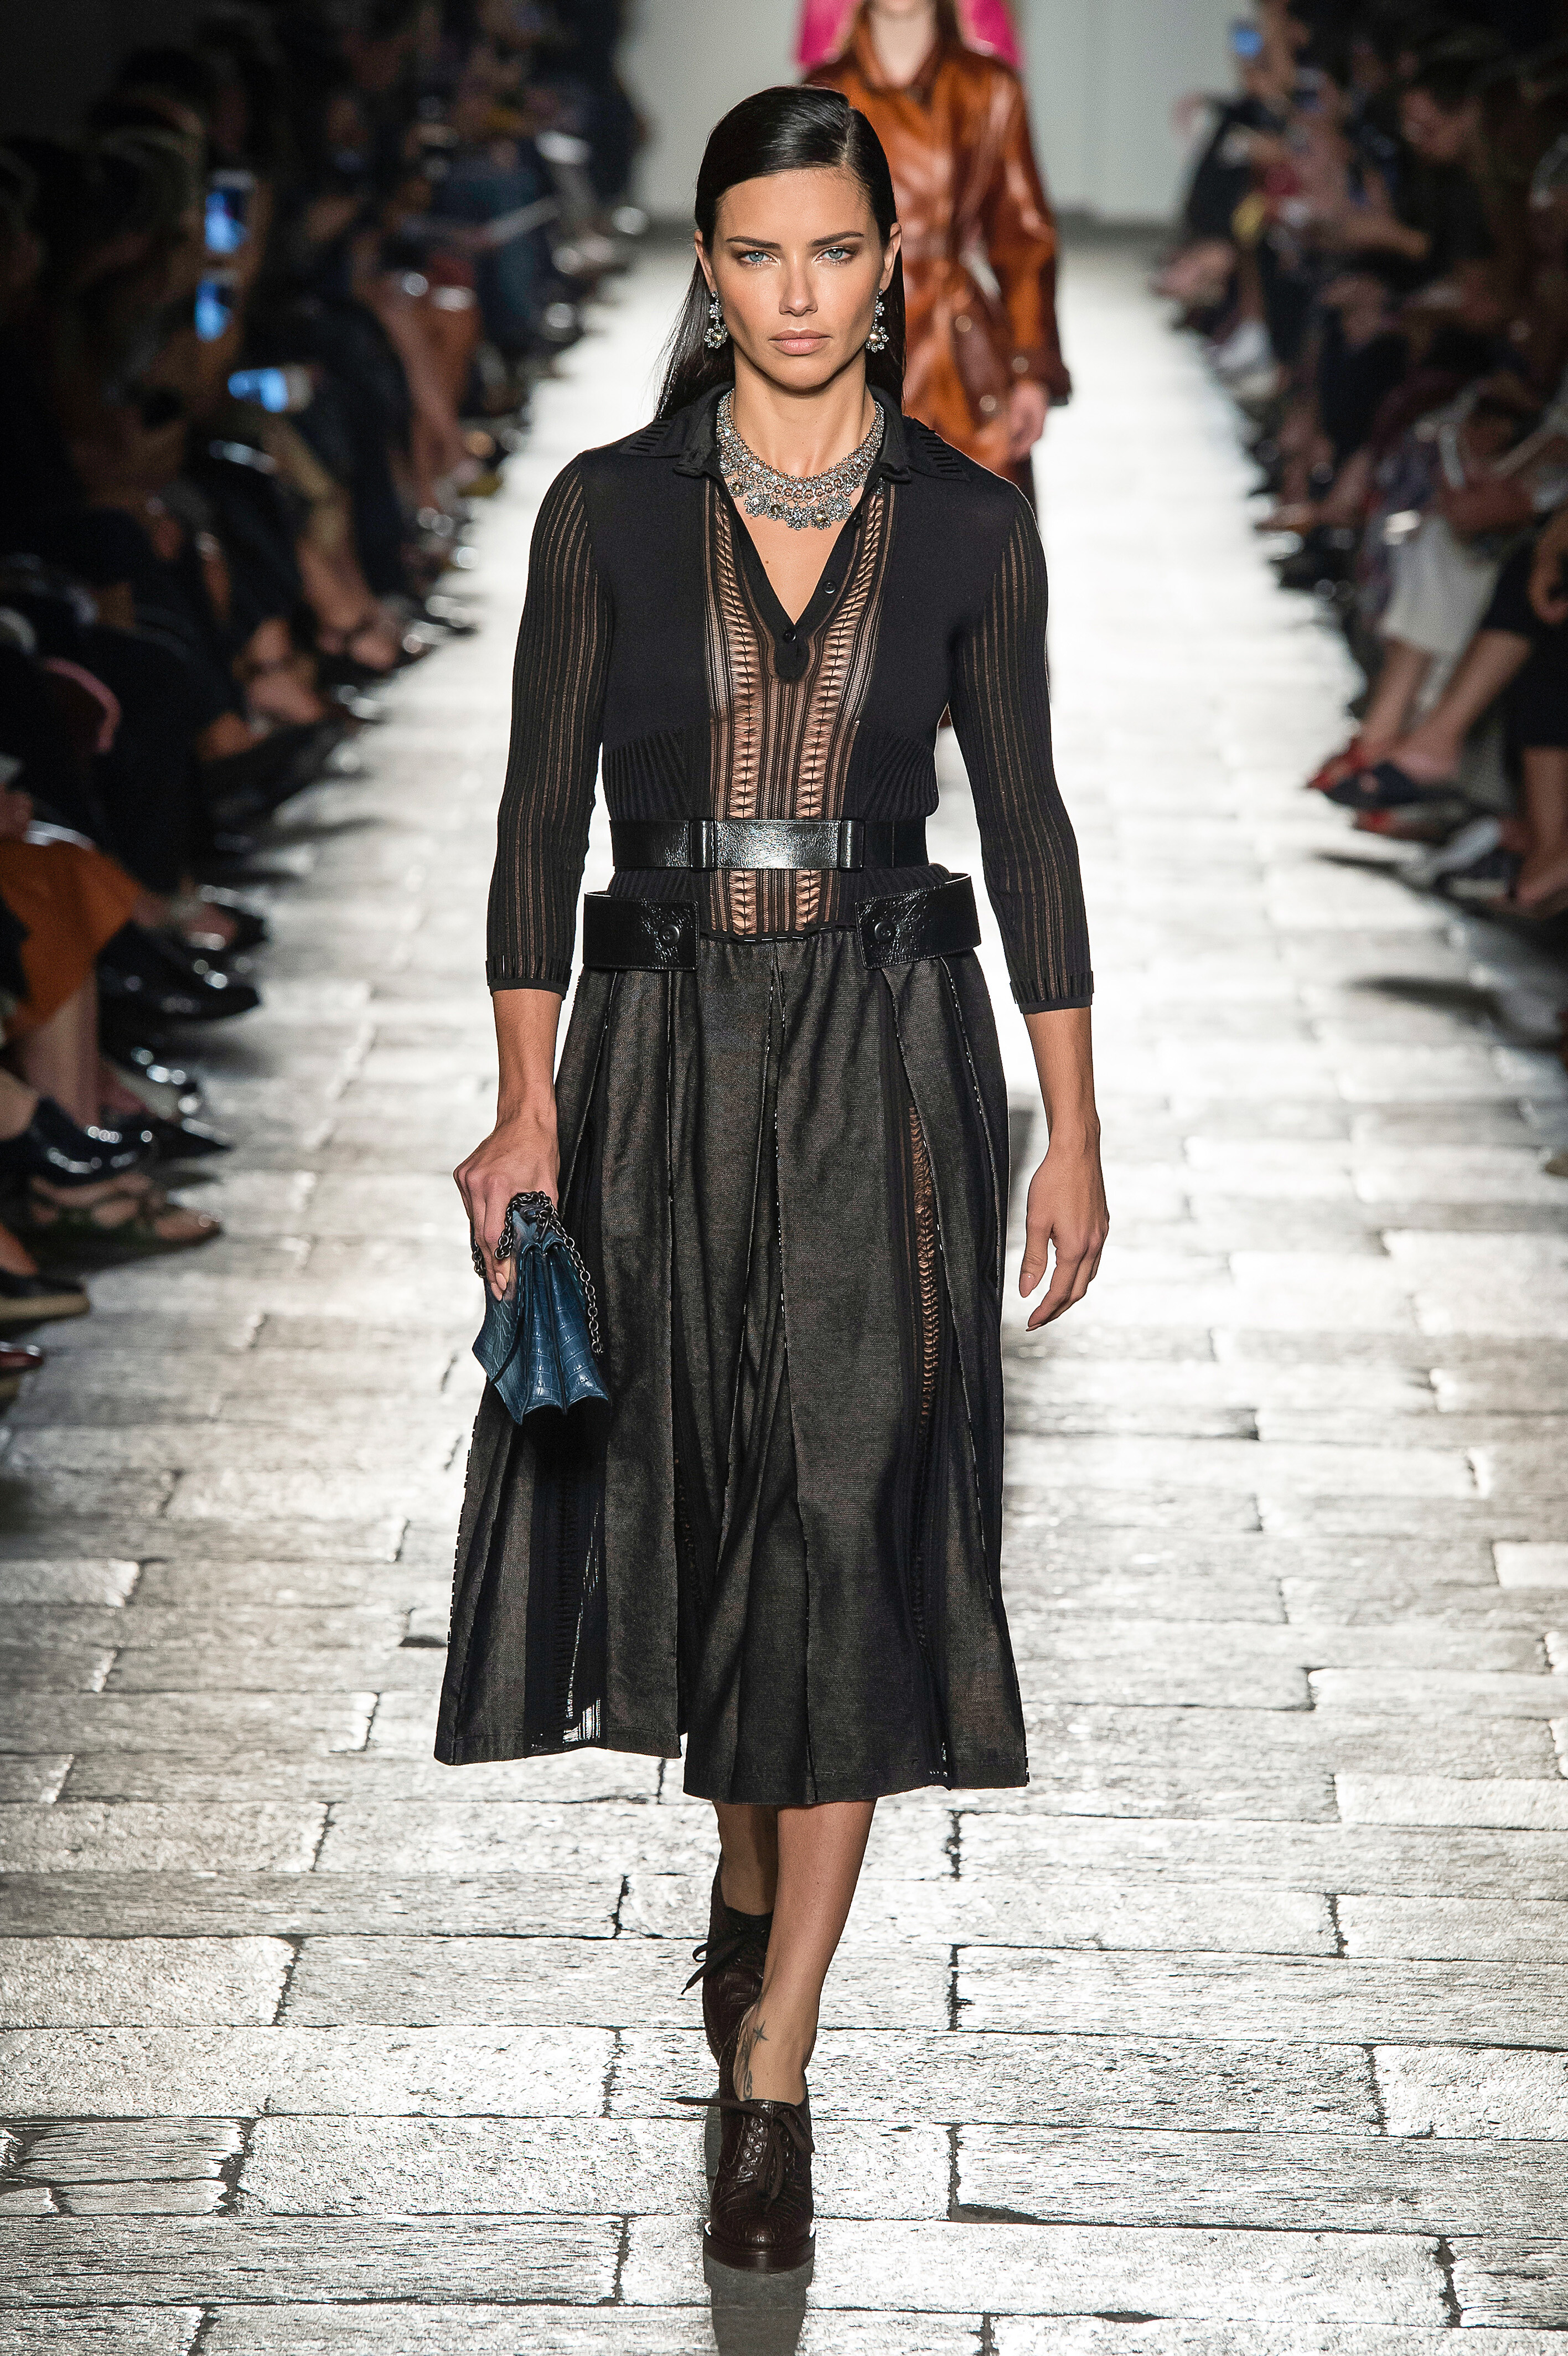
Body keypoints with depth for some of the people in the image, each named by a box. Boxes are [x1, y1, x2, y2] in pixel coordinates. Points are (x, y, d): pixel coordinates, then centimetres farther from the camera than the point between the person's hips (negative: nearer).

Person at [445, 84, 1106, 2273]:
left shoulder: (969, 524, 2)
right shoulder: (609, 510, 1)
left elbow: (1027, 821, 5)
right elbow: (543, 812, 0)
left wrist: (1074, 1131, 2)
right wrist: (529, 1108, -7)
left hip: (888, 1057, -1)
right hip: (664, 1052, 1)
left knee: (850, 1534, -7)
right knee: (693, 1506, 12)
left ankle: (772, 2082, -1)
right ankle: (750, 1891, 42)